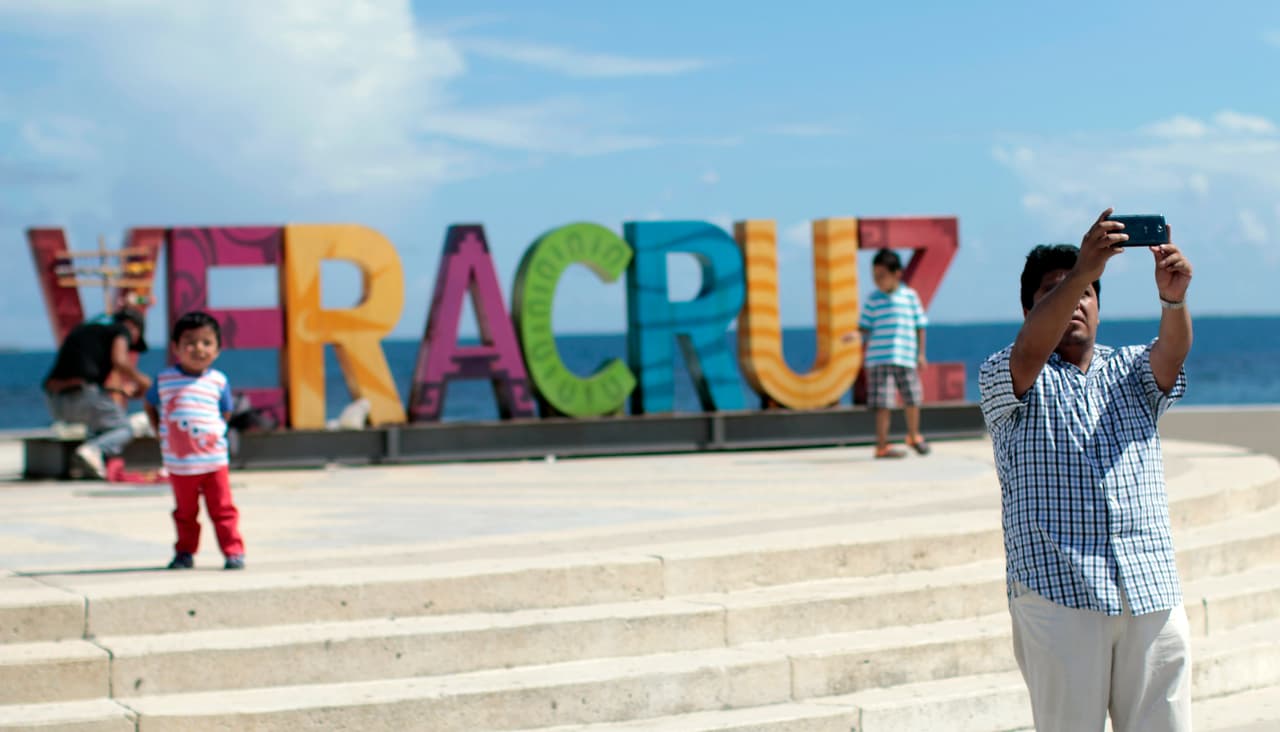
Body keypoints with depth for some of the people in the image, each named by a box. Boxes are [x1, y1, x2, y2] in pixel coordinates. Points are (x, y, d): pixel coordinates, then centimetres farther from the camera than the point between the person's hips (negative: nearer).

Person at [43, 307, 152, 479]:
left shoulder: (82, 329, 31)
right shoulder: (121, 330, 10)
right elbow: (119, 361, -9)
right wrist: (139, 379, 10)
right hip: (83, 395, -6)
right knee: (124, 430, 15)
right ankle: (93, 449, -17)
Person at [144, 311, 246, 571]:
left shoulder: (218, 381, -2)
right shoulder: (164, 380, -2)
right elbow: (150, 406, 13)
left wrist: (215, 433, -1)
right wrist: (159, 432, 4)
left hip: (213, 460, -1)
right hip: (179, 463, 1)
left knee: (222, 509, 2)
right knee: (185, 512, 12)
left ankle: (233, 552, 6)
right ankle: (185, 552, 22)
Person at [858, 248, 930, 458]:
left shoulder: (910, 296, 4)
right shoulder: (874, 299, 3)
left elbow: (920, 326, 8)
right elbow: (865, 327, 5)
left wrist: (921, 353, 6)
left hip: (906, 358, 2)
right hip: (879, 359, -2)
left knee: (913, 399, 11)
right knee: (883, 404, -2)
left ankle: (914, 436, 34)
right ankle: (882, 445, 5)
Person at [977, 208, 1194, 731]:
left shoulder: (1130, 372, 17)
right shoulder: (1006, 379, 6)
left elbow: (1171, 351, -5)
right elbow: (1030, 349, -17)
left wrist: (1174, 297, -28)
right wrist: (1082, 269, -31)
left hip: (1152, 590, 3)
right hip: (1056, 591, -3)